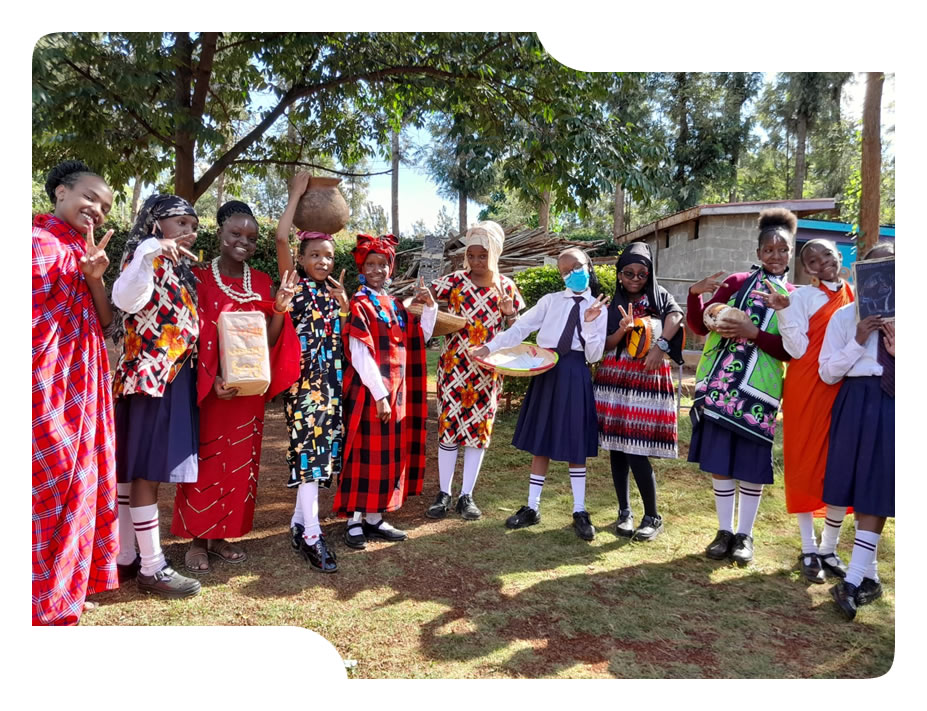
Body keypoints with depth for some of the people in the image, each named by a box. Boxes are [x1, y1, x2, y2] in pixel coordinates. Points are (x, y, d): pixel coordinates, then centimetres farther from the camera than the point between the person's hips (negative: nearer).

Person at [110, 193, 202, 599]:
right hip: (150, 377, -10)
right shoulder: (147, 257, -9)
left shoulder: (177, 267, 18)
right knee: (147, 471, -5)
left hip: (171, 377, 10)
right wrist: (147, 255, -42)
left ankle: (126, 555, 23)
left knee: (132, 470, 14)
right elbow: (125, 299, -30)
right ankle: (152, 568, 2)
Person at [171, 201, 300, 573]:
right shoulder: (199, 278, -4)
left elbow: (267, 342, 4)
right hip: (210, 388, -4)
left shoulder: (262, 282, 7)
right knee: (206, 463, 3)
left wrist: (280, 309, -13)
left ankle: (222, 535, 24)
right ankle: (197, 540, 18)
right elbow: (192, 338, -8)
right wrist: (212, 379, -20)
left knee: (241, 462, 10)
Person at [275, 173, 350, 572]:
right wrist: (297, 193, -6)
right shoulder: (296, 285, -1)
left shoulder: (334, 290, 15)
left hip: (332, 380, 6)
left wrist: (343, 302, 0)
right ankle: (312, 535, -6)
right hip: (304, 378, -6)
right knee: (307, 449, -9)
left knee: (324, 448, 8)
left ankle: (299, 521, 20)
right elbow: (281, 238, -15)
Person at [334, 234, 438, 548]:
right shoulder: (359, 305, -8)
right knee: (365, 454, -1)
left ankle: (374, 517, 22)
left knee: (390, 454, 11)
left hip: (396, 390, 7)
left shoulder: (396, 306, 13)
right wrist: (380, 394, -21)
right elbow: (360, 355, -16)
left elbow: (420, 339, 16)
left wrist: (429, 306, 5)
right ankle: (354, 519, 12)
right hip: (368, 390, -7)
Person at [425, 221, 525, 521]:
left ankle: (466, 496, 18)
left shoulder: (505, 286, 4)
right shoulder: (454, 281, -2)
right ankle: (444, 494, 16)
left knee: (480, 428, 6)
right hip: (454, 366, -2)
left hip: (487, 370, 2)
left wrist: (509, 314, -11)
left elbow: (513, 331, 10)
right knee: (448, 425, 1)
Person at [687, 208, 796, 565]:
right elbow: (699, 326, 3)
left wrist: (754, 334, -17)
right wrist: (696, 294, -14)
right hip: (719, 384, 1)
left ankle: (745, 535, 22)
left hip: (758, 389, 0)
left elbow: (791, 351, -3)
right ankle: (725, 531, 22)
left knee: (751, 464, 5)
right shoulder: (736, 283, 6)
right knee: (719, 460, 6)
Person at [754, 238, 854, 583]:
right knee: (806, 464, 3)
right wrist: (784, 310, -19)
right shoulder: (803, 296, 0)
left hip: (847, 391, 4)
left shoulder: (857, 297, 11)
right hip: (808, 390, -3)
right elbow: (798, 349, -8)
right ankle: (809, 550, 15)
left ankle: (829, 549, 19)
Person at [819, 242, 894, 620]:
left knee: (876, 491, -3)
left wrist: (898, 349, -12)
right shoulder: (846, 316, 2)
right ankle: (868, 574, 20)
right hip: (859, 404, 0)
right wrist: (858, 342, -11)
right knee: (864, 491, 6)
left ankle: (854, 579, -1)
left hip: (890, 405, 0)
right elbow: (827, 373, 0)